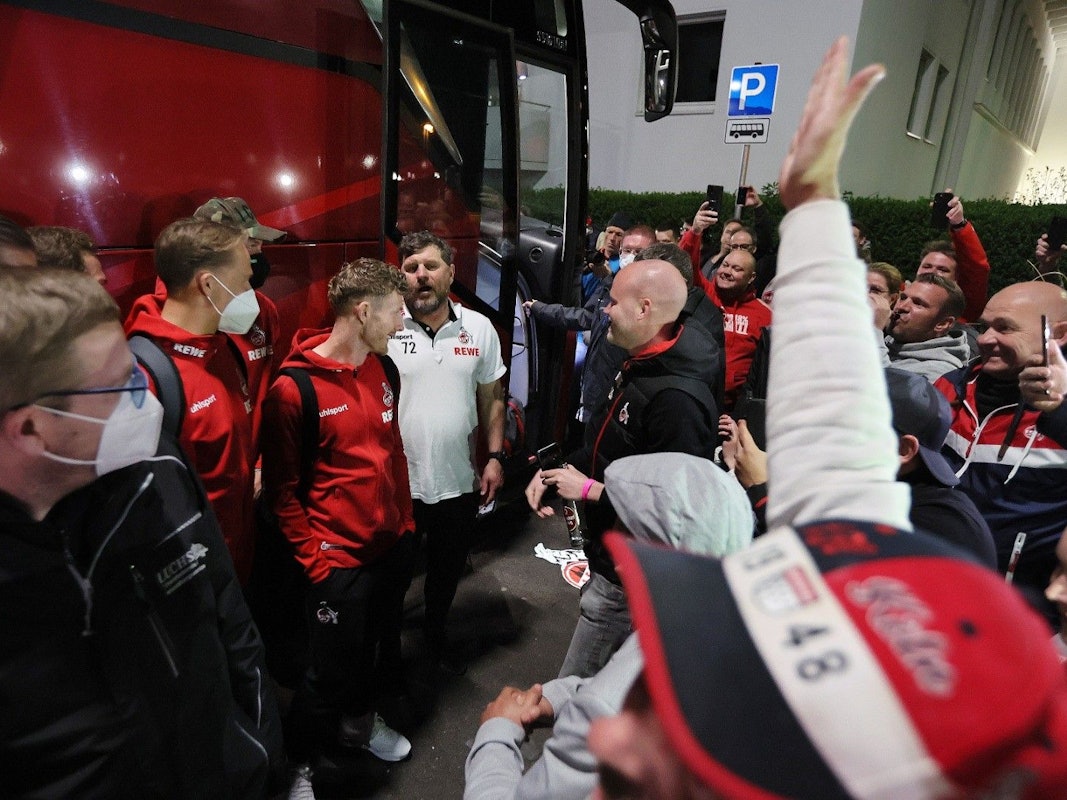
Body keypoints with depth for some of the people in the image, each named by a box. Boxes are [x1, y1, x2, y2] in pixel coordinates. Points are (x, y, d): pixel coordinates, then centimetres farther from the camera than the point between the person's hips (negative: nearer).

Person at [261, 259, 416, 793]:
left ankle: (360, 722, 50)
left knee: (376, 647, 23)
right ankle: (299, 765, 35)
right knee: (333, 670, 7)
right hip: (340, 557, -6)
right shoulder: (294, 388, -18)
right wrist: (314, 559, -11)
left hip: (394, 543, 7)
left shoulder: (383, 369, 2)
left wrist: (405, 519, 12)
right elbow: (281, 486, -11)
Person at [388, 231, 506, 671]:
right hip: (397, 482, -2)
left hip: (458, 481, 3)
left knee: (448, 569, 23)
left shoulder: (480, 329, -1)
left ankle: (437, 635, 50)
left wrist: (495, 457, 1)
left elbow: (492, 398, 6)